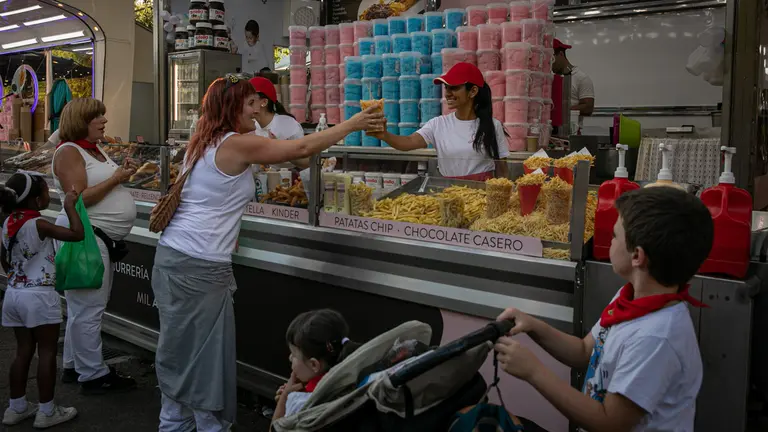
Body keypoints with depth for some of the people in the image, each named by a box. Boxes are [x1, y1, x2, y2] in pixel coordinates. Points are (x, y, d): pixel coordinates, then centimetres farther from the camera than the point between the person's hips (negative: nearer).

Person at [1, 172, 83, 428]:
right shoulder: (38, 224, -18)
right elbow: (77, 234, -18)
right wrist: (70, 206, -7)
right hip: (39, 296, -8)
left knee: (24, 351, 16)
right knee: (47, 352, 2)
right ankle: (47, 412, 9)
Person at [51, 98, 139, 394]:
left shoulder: (95, 149, 16)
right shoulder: (69, 151, -11)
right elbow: (77, 199, -19)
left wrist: (122, 173, 6)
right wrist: (115, 179, -15)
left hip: (100, 236, 10)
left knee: (84, 307, 15)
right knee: (89, 308, -4)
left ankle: (74, 366, 26)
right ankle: (94, 375, 4)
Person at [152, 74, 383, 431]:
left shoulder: (203, 142, 13)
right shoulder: (236, 144, -12)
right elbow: (301, 148, -11)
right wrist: (353, 124, -4)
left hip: (172, 254, 9)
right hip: (200, 266, -9)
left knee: (180, 349, 16)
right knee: (205, 355, 2)